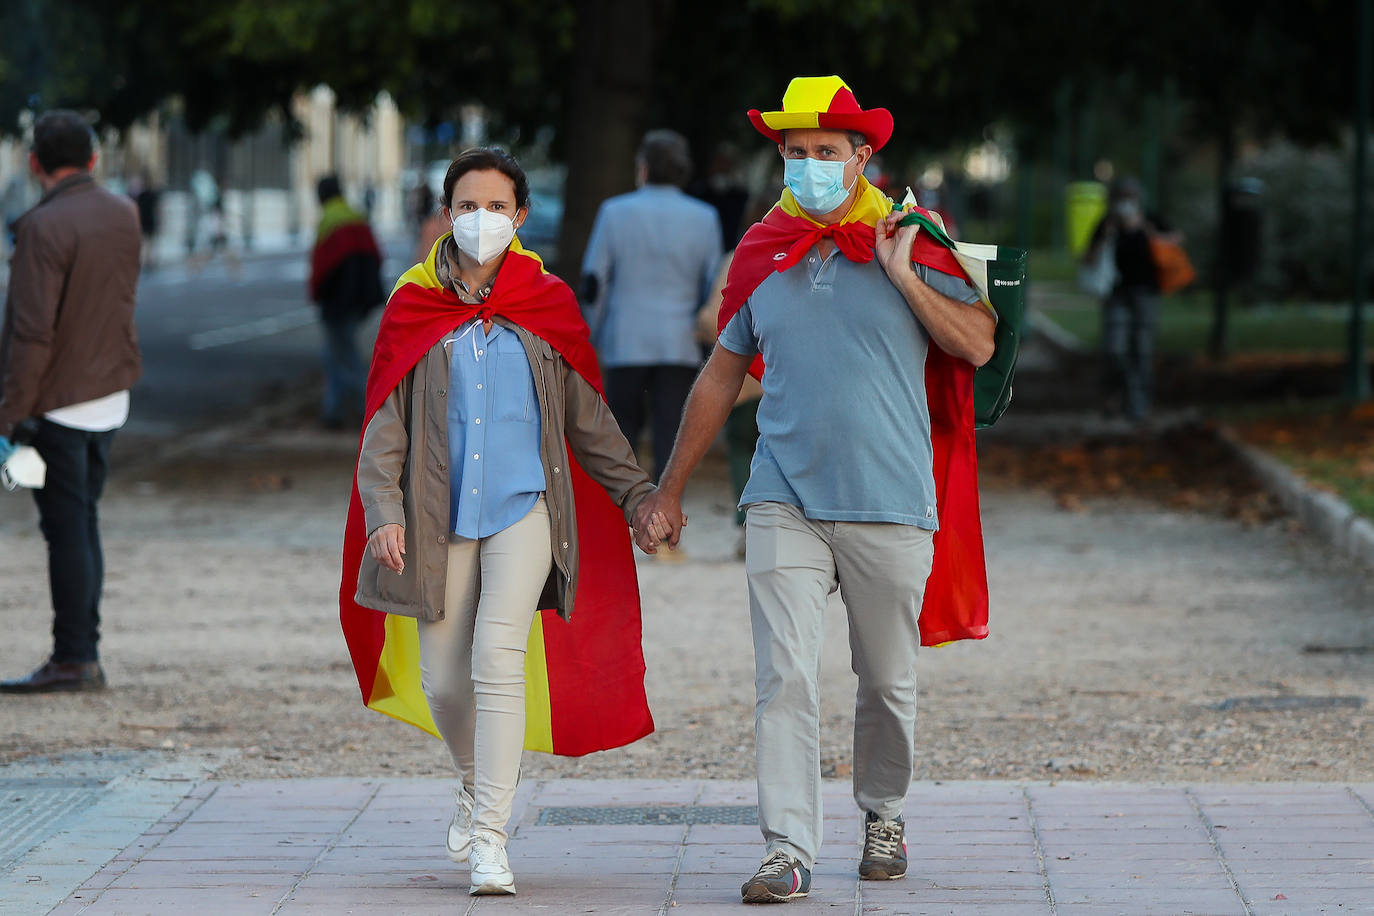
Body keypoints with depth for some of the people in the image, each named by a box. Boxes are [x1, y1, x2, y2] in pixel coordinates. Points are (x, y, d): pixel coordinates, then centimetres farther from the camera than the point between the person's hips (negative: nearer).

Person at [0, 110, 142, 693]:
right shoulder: (123, 215, 6)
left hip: (58, 401, -7)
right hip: (112, 393, 7)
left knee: (66, 530, -4)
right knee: (82, 525, 14)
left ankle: (74, 661, -1)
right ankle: (84, 653, 16)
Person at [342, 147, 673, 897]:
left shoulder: (548, 304, 6)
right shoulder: (414, 307, 6)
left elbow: (587, 419, 14)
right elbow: (385, 422, 5)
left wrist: (639, 497, 11)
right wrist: (384, 512, -7)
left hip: (524, 507, -2)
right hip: (441, 516, 2)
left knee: (497, 658, -18)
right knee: (443, 680, 6)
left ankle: (490, 837, -16)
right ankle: (479, 784, 38)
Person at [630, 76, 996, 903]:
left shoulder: (910, 243, 2)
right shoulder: (761, 252, 9)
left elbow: (978, 344, -5)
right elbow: (722, 375, 17)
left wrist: (904, 277, -14)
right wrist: (670, 488, 20)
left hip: (890, 503, -1)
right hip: (785, 502, 1)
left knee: (889, 680, 11)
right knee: (784, 678, -11)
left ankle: (884, 814, 34)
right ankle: (790, 850, -13)